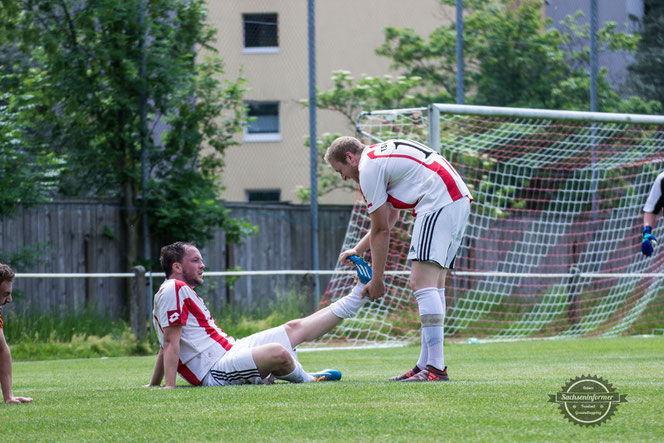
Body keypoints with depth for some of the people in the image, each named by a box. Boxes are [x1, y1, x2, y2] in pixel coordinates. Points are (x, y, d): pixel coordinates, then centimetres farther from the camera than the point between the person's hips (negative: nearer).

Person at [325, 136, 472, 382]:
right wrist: (358, 250, 36)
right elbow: (390, 217, 34)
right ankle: (425, 365, 9)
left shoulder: (368, 168, -4)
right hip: (460, 200, 10)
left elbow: (381, 230, -2)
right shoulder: (382, 154, 25)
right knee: (433, 285, 10)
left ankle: (436, 367, -23)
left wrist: (377, 281, 6)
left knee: (423, 284, -15)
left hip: (439, 204, -10)